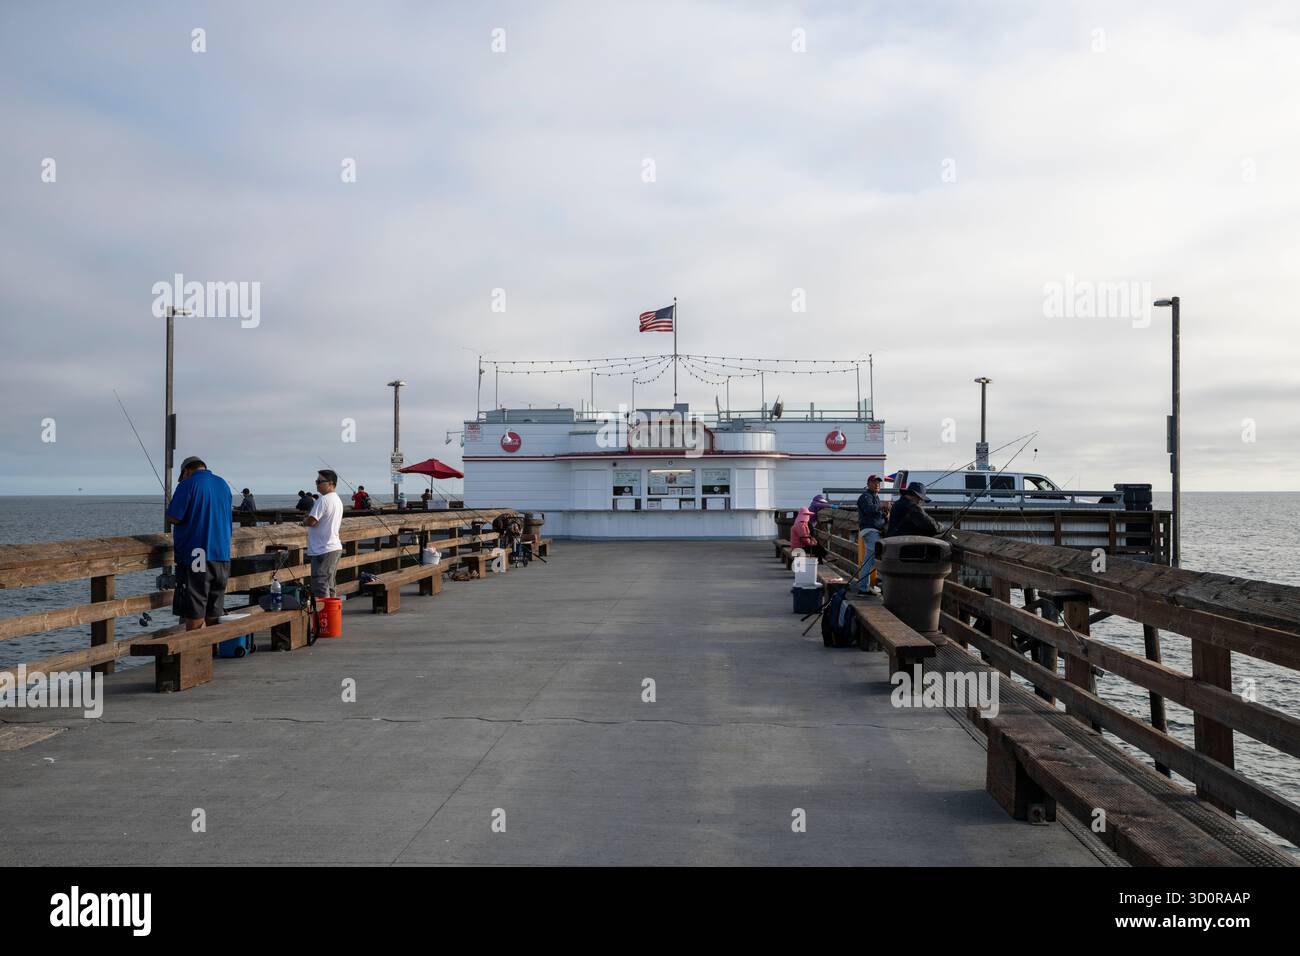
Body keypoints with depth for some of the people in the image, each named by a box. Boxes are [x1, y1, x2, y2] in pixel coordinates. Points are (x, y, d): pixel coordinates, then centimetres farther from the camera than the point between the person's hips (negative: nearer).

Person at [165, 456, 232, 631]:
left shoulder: (188, 485, -8)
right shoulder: (224, 485, 12)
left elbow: (173, 518, -13)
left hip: (195, 557, -6)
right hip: (222, 556, 6)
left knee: (194, 613, 0)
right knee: (214, 613, 11)